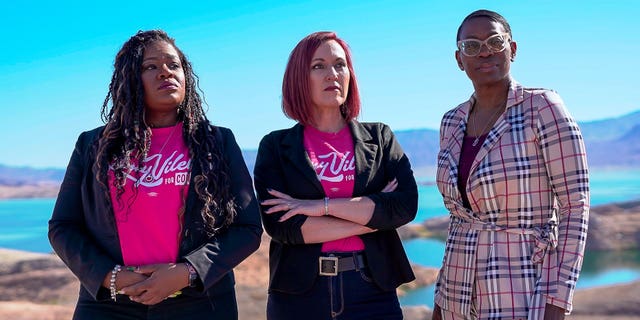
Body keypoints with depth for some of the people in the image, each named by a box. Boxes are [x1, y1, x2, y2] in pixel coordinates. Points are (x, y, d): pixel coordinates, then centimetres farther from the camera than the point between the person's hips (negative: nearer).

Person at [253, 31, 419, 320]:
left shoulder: (380, 138, 8)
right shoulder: (275, 146, 3)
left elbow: (406, 205, -7)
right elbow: (280, 226, -10)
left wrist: (321, 206, -13)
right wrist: (372, 214, -8)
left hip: (371, 290, 1)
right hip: (298, 295, -1)